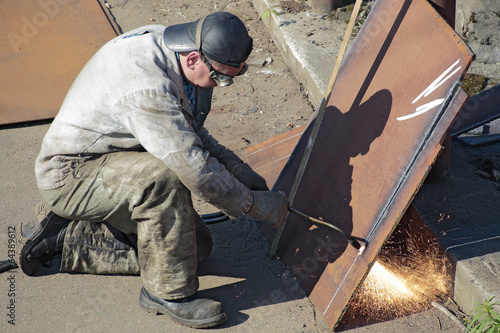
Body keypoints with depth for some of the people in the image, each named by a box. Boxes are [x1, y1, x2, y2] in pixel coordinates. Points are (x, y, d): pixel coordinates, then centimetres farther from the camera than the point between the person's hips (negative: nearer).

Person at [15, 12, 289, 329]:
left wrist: (241, 171, -2)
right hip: (72, 175, -9)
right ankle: (168, 292, -15)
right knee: (163, 176, -37)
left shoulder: (173, 49, -4)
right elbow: (194, 168, -33)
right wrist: (258, 204, -20)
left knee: (197, 245, 4)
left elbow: (192, 136, 9)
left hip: (114, 165, 9)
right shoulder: (146, 86, -34)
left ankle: (67, 239, 13)